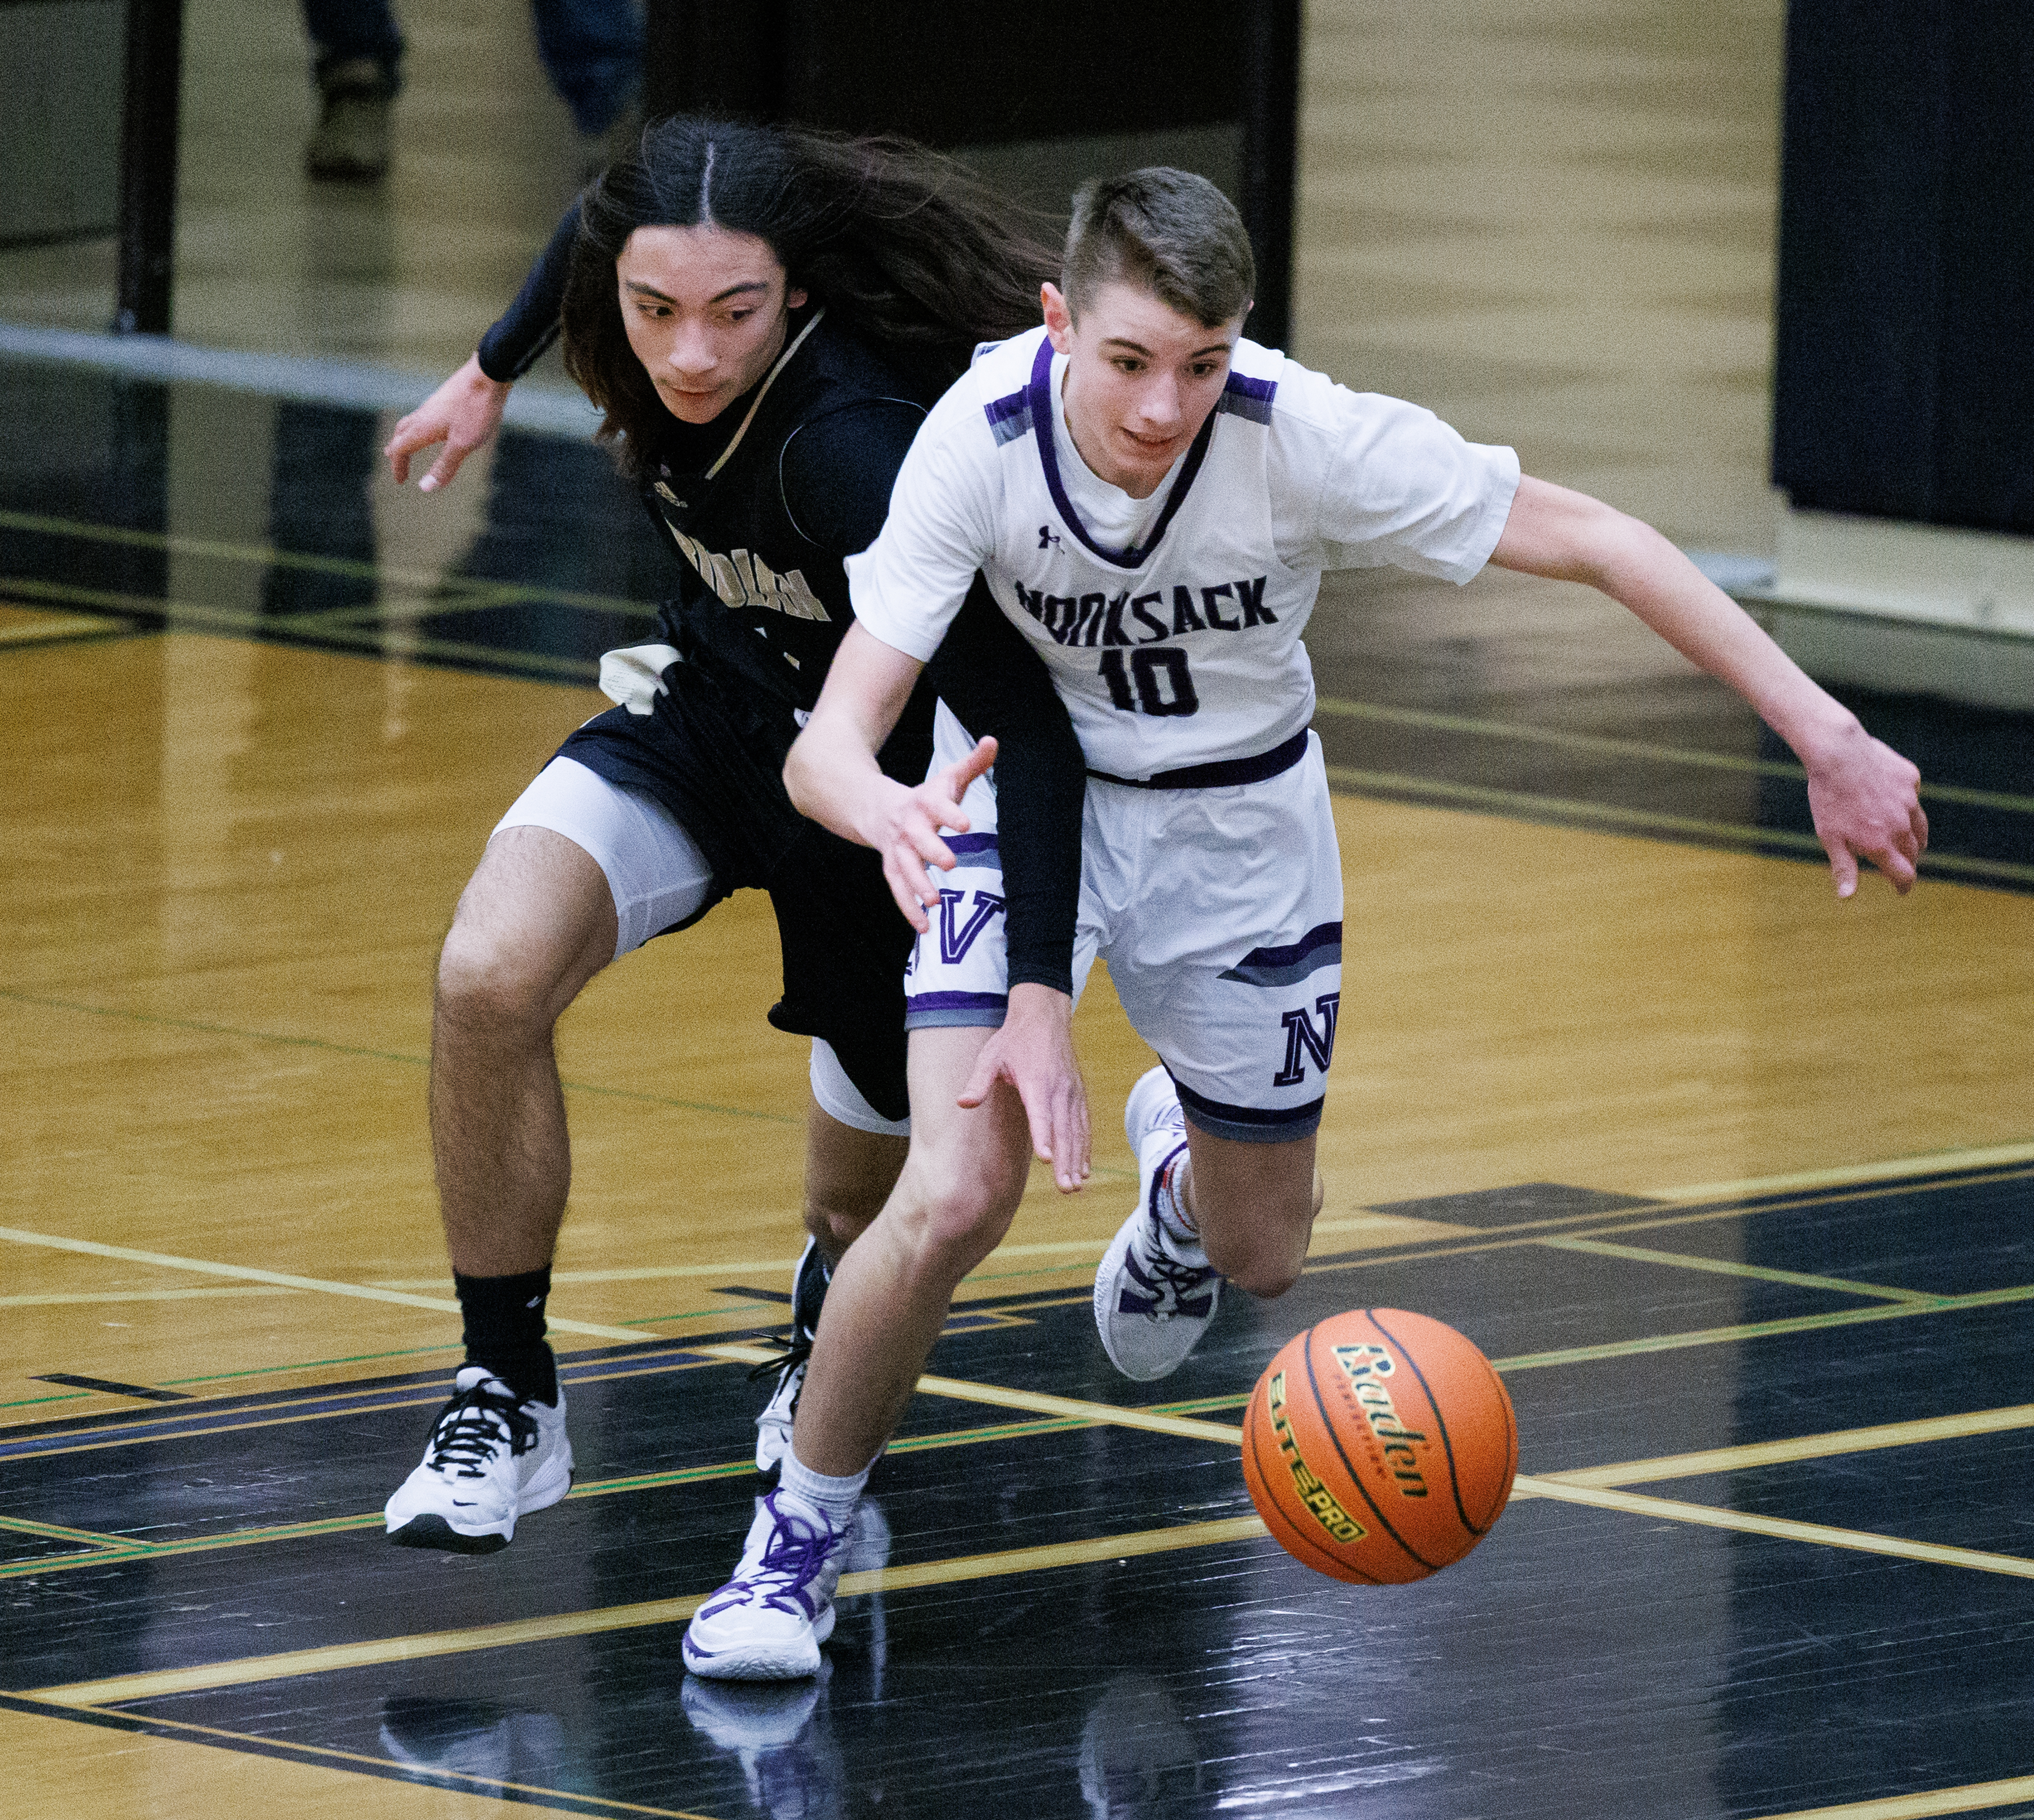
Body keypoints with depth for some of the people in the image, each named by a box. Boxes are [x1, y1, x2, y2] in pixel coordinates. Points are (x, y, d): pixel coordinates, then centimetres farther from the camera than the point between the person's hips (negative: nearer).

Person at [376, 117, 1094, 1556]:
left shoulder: (850, 446, -40)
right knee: (490, 977, -23)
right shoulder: (636, 246, -22)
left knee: (868, 1200, 11)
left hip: (894, 778, -4)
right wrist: (495, 373, 24)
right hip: (713, 716, 4)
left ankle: (828, 1340, 51)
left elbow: (1023, 722, -44)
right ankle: (508, 1405, -5)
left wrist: (1040, 1000, -53)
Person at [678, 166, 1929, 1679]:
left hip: (1239, 820, 2)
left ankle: (1183, 1161, 54)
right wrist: (889, 807, -57)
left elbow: (1595, 543, -23)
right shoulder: (984, 438, -30)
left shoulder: (1309, 440, -31)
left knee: (1262, 1255, 14)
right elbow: (829, 741, -32)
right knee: (956, 1193, -22)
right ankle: (807, 1532, 4)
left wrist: (1825, 736, -27)